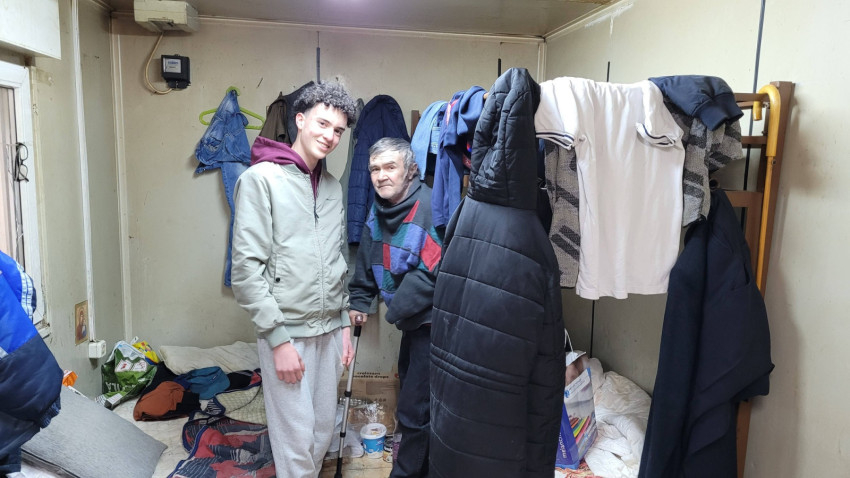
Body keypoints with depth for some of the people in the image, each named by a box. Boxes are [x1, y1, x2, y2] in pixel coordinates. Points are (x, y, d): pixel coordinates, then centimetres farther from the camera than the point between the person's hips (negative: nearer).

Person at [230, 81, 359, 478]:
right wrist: (278, 338, -16)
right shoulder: (261, 178, -9)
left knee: (323, 431, 15)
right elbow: (245, 268, -14)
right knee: (297, 438, 2)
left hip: (329, 330, 6)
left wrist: (344, 324, 13)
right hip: (287, 331, -6)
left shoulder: (333, 187, 11)